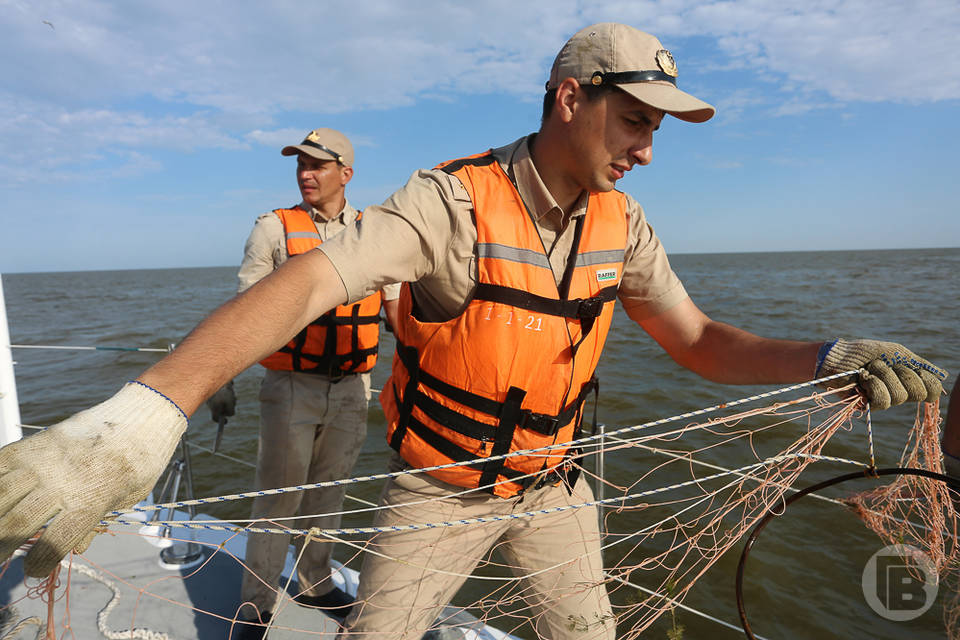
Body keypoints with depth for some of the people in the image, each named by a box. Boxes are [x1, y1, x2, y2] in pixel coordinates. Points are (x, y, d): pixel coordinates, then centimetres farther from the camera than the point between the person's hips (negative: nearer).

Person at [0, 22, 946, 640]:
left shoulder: (621, 228, -7)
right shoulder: (452, 202, -25)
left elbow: (698, 341, -3)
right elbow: (306, 284, -37)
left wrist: (827, 357, -20)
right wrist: (142, 414, -50)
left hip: (550, 484, 5)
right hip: (437, 488, -4)